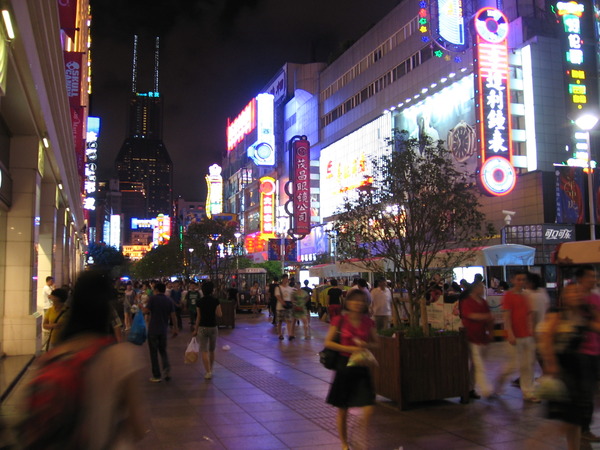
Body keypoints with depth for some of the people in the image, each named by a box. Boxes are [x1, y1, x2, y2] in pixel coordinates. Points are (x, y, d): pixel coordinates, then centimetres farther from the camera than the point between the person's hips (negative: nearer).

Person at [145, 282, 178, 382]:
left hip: (153, 329, -4)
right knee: (163, 350, 19)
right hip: (164, 330, 4)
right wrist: (175, 328, 9)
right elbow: (173, 315, 2)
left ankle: (156, 376, 8)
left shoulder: (153, 299, -9)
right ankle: (167, 368, -5)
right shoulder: (169, 301, 3)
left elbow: (146, 311, -12)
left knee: (154, 352, 6)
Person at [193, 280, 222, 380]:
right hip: (213, 327, 1)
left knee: (204, 351, 1)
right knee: (212, 350, 17)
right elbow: (220, 314, -9)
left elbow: (198, 317, -1)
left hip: (202, 327, -1)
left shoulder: (199, 302, -4)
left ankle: (208, 372, -9)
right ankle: (210, 370, 29)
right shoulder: (215, 301, -8)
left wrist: (196, 329, 7)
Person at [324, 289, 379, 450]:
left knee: (369, 409, -7)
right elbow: (328, 342, -6)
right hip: (345, 365, -2)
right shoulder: (340, 320, -6)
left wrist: (366, 345, -10)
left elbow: (376, 343, 12)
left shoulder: (368, 322, 2)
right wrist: (349, 348, -16)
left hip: (362, 367, 2)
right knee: (342, 410, 8)